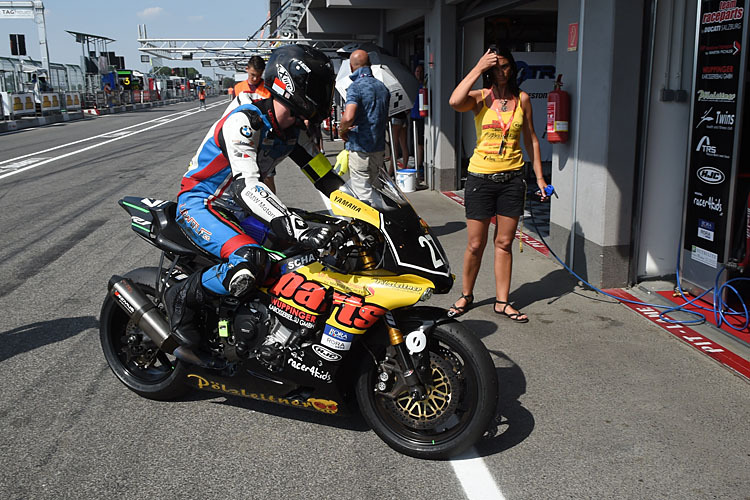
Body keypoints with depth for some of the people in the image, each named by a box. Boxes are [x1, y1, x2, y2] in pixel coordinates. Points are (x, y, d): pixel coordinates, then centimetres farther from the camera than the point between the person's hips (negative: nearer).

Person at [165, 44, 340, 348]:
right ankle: (182, 298, -8)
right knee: (250, 263, -33)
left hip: (239, 207, 9)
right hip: (199, 204, -8)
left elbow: (325, 175, 5)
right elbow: (245, 185, -39)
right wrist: (300, 231, -50)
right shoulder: (243, 121, -26)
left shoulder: (293, 130, 0)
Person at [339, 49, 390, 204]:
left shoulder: (355, 87, -14)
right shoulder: (382, 86, 11)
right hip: (379, 147, 8)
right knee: (369, 186, 21)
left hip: (360, 149, -8)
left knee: (362, 193, -4)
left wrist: (342, 130, -9)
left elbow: (348, 117, -28)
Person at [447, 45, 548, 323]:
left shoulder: (522, 99, 7)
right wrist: (478, 68, -18)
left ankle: (502, 301, 18)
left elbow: (531, 139, 13)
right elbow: (455, 102, -25)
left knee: (504, 243, 8)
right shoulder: (481, 97, -1)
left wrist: (539, 177, 9)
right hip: (480, 176, -2)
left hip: (512, 177, 2)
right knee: (475, 244, 4)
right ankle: (466, 295, 23)